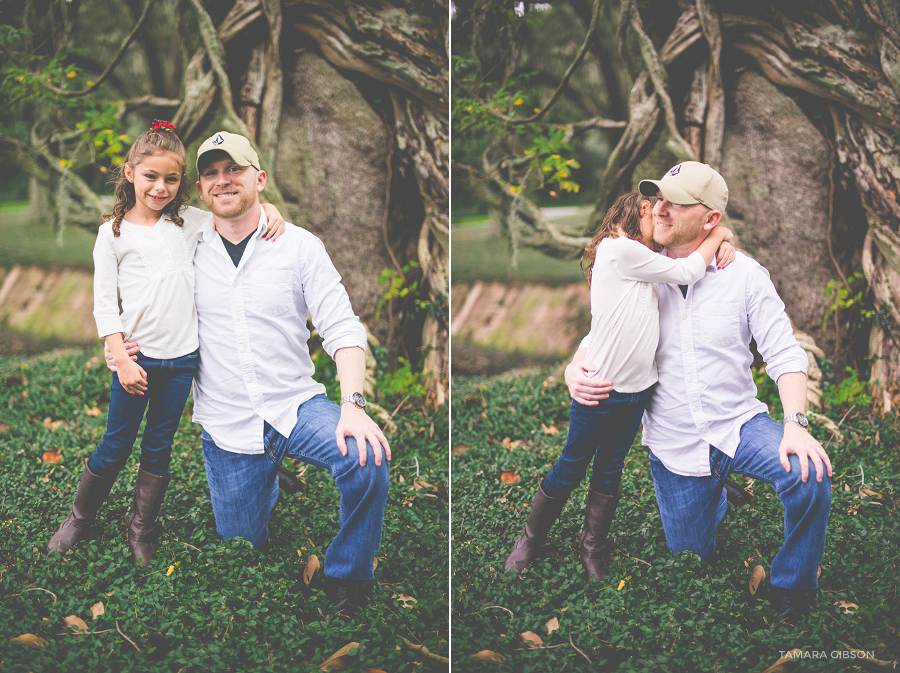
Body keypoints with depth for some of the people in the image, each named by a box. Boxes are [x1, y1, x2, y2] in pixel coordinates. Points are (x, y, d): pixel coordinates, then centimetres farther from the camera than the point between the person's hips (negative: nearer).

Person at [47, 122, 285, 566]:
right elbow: (104, 303, -3)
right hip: (136, 357, -2)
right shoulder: (113, 232, -1)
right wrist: (122, 359, -11)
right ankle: (80, 516, 27)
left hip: (181, 358, 2)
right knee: (116, 446, 6)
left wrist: (268, 209, -10)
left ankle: (141, 530, 24)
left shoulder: (190, 222, 5)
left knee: (159, 448, 11)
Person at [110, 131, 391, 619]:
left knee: (367, 460, -31)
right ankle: (266, 485, 44)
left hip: (296, 405, -2)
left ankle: (347, 579, -5)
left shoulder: (300, 246, -2)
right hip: (226, 426, 2)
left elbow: (342, 328, -7)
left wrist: (353, 404, -23)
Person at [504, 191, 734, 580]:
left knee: (609, 474, 14)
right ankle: (530, 540, 22)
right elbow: (686, 274, -13)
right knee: (570, 470, 6)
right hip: (601, 386, -8)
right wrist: (717, 234, -1)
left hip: (637, 391, 8)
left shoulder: (646, 261, 11)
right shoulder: (619, 248, -16)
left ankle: (592, 552, 24)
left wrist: (722, 245, -3)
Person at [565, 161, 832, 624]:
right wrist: (574, 371, -17)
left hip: (738, 424, -2)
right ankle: (713, 495, 46)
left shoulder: (744, 275, -8)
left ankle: (793, 586, -3)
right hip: (673, 444, 2)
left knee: (810, 474, -30)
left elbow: (784, 354, -8)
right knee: (692, 557, 9)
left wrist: (795, 424, -25)